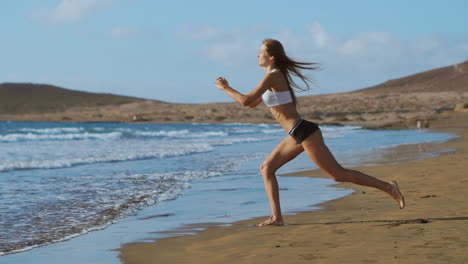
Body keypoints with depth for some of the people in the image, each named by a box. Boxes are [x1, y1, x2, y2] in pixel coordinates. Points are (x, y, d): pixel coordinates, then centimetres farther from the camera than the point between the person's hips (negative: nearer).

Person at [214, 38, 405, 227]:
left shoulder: (273, 76, -13)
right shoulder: (274, 76, 17)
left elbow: (246, 101, -19)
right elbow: (252, 104, 25)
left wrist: (225, 88, -5)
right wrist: (228, 87, 18)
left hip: (304, 131, -10)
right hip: (298, 134, 10)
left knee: (338, 174, -7)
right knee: (266, 168, 9)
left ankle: (388, 187, -1)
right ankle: (276, 217, 4)